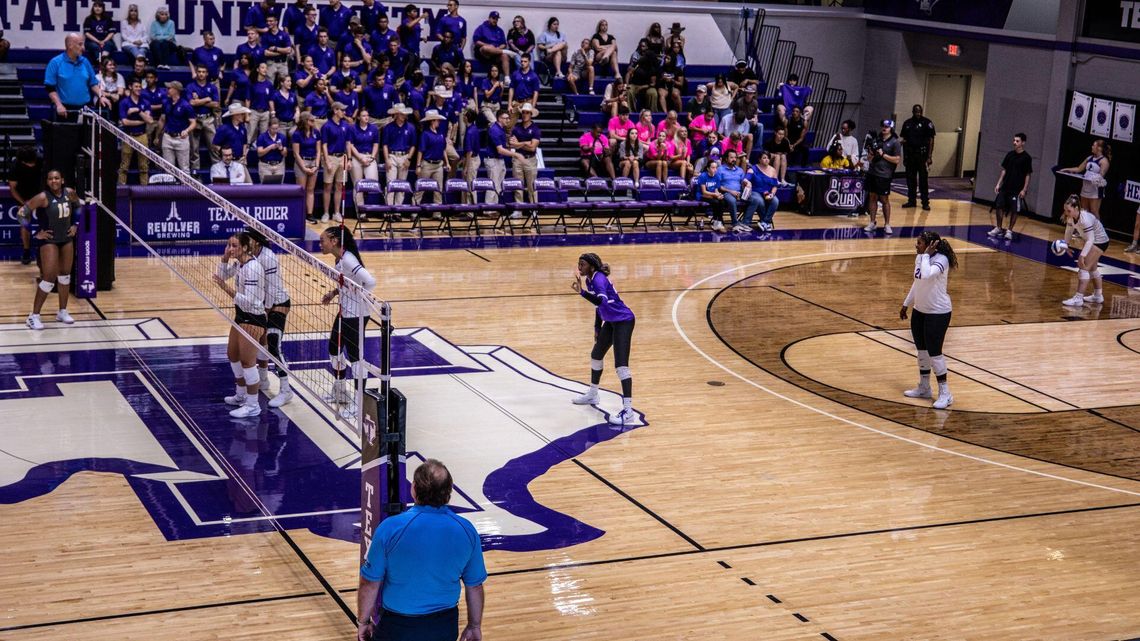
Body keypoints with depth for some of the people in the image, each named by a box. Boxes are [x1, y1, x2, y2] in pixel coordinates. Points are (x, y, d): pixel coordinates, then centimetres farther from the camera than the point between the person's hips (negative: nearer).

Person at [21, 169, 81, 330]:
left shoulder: (69, 193, -3)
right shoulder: (43, 197, -19)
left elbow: (78, 207, 18)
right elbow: (23, 213, -17)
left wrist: (75, 225, 9)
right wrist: (35, 232, -16)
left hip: (67, 240, 6)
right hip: (48, 241, -6)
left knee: (65, 275, 14)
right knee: (49, 278, -12)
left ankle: (62, 312, 28)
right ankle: (34, 316, -4)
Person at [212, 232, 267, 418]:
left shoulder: (253, 267, -25)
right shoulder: (239, 263, 1)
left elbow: (249, 301, -28)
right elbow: (223, 275, 18)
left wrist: (227, 289, -33)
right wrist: (225, 258, 1)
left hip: (253, 318, -10)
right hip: (241, 316, 10)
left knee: (247, 361, -5)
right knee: (232, 354, 21)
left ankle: (253, 406, 6)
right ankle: (241, 395, 38)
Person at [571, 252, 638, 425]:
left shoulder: (599, 278, -23)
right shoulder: (589, 280, 5)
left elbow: (601, 300, -42)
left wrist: (582, 291, -48)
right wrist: (597, 328, 21)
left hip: (623, 321, -10)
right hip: (611, 321, 10)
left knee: (621, 365, -18)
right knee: (596, 355, 24)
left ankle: (628, 411, -21)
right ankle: (592, 395, 45)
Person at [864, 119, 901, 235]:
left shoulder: (895, 142, -4)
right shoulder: (876, 140, 10)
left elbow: (897, 160, -9)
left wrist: (883, 154, -13)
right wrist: (871, 153, -7)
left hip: (884, 175, -5)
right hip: (872, 173, 5)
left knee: (885, 199, 1)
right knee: (872, 197, 6)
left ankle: (887, 225, 8)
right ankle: (873, 223, 14)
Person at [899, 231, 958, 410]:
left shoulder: (941, 260, -22)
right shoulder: (920, 258, 3)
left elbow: (926, 276, -41)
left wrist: (926, 255, -30)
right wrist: (906, 304, 21)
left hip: (938, 313, -9)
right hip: (919, 310, 9)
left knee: (934, 352, -7)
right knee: (921, 349, 16)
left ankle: (945, 393, 3)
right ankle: (924, 388, 30)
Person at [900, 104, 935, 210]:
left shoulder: (927, 123, -4)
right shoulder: (907, 123, 9)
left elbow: (931, 140, -5)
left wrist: (929, 156, -11)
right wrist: (904, 157, 13)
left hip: (922, 154, -4)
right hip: (910, 154, 4)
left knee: (923, 179, -3)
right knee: (910, 178, 8)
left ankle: (925, 202, 1)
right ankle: (911, 200, 17)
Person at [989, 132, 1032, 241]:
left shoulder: (1026, 157, -7)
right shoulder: (1010, 155, 6)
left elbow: (1028, 175, -6)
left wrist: (1024, 189, -12)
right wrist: (998, 183, 6)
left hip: (1017, 190, -5)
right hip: (1005, 187, 5)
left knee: (1014, 211, 0)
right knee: (998, 207, 4)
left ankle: (1009, 230, 12)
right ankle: (999, 228, 17)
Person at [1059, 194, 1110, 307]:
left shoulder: (1085, 219, -36)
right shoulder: (1070, 217, -13)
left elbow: (1090, 240, -35)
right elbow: (1069, 230, 6)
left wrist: (1082, 255, -40)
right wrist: (1066, 245, 1)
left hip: (1100, 242, -10)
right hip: (1092, 241, 10)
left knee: (1084, 266, -15)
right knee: (1092, 267, 23)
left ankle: (1078, 298, -16)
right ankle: (1098, 295, 39)